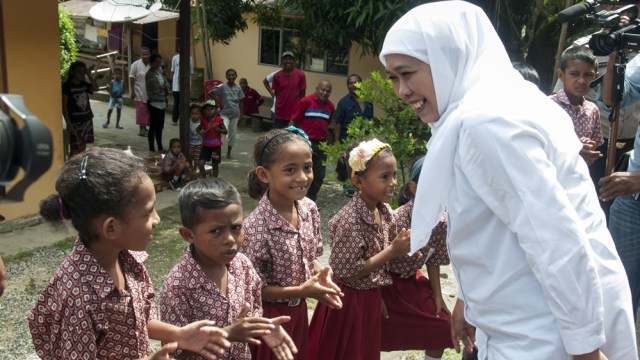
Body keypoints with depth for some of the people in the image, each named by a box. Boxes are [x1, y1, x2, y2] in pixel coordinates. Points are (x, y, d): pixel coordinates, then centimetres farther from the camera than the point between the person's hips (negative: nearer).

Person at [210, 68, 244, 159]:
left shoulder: (238, 88, 2)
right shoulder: (222, 86, -9)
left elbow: (240, 102, 8)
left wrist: (241, 114, 5)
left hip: (235, 114, 4)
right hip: (225, 113, -4)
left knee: (233, 134, 10)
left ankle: (228, 152, 26)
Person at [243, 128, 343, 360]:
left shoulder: (310, 209, -9)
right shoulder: (256, 227, -29)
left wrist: (321, 276, -13)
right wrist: (301, 291, -25)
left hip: (298, 311, 6)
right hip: (269, 316, -6)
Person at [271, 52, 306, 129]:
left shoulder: (300, 75, -5)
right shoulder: (277, 76, 0)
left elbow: (302, 94, 0)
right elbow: (275, 93, 10)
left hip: (295, 114, -2)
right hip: (279, 114, 2)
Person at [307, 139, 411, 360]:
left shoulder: (385, 212, -2)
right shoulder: (350, 219, -26)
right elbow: (348, 273, -26)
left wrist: (402, 247, -11)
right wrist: (392, 251, -23)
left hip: (371, 298, 7)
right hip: (349, 301, -7)